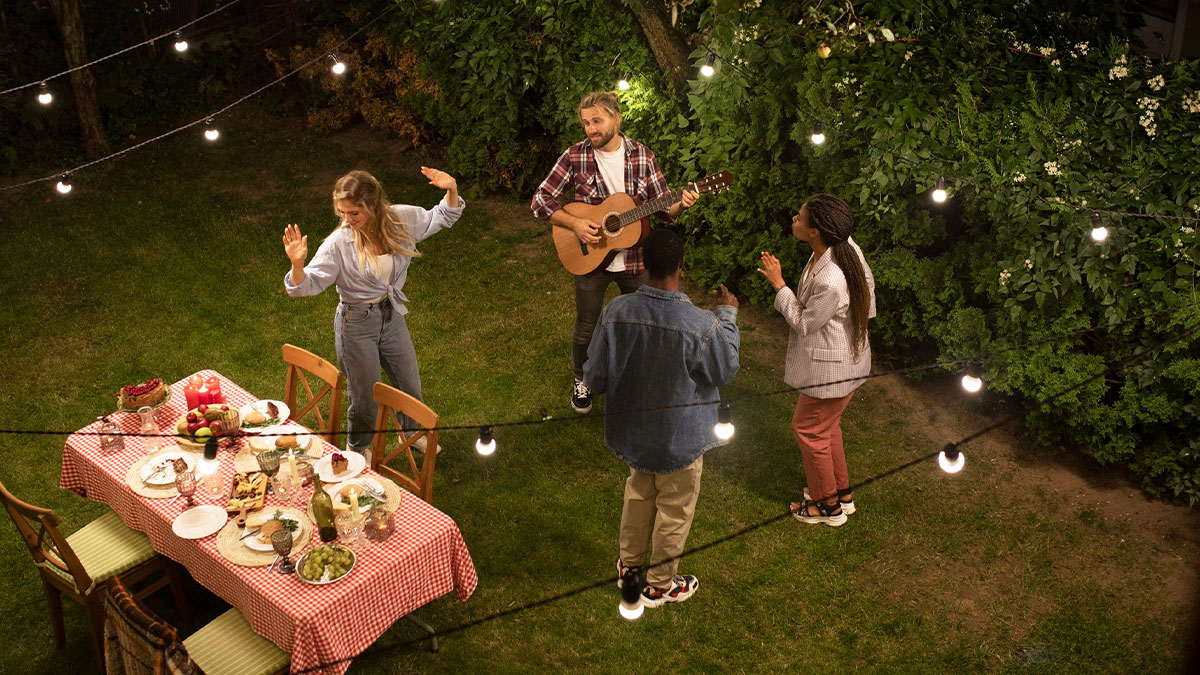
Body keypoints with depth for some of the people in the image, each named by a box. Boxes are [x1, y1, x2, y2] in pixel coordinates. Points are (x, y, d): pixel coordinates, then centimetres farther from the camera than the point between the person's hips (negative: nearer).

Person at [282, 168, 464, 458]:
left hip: (393, 317, 4)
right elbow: (308, 284, -21)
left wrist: (451, 190, -16)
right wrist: (297, 263, -42)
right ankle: (359, 451, 42)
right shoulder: (339, 242, -23)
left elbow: (442, 218, 3)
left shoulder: (401, 219, -13)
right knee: (366, 399, 12)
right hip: (356, 325, -4)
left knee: (410, 388, 22)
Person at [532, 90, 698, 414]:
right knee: (586, 329, 12)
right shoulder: (575, 156, -10)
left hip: (635, 259, 1)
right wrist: (575, 224, -20)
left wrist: (680, 205, -25)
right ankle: (581, 380, 38)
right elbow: (540, 201, -7)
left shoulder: (642, 156, -6)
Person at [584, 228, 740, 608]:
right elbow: (726, 370, -8)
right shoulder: (701, 326, -29)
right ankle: (660, 586, 39)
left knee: (640, 490, 30)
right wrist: (728, 317, 3)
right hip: (679, 439, -3)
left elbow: (593, 378, -10)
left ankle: (629, 564, 48)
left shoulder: (616, 312, -20)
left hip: (630, 431, 4)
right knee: (674, 510, 19)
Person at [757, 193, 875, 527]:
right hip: (847, 355, 9)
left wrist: (779, 284, -18)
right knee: (826, 425, 26)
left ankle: (829, 506, 29)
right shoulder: (846, 248, -11)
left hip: (832, 368, -9)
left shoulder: (830, 282, -37)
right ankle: (842, 492, 45)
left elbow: (804, 324, -21)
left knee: (809, 428, 11)